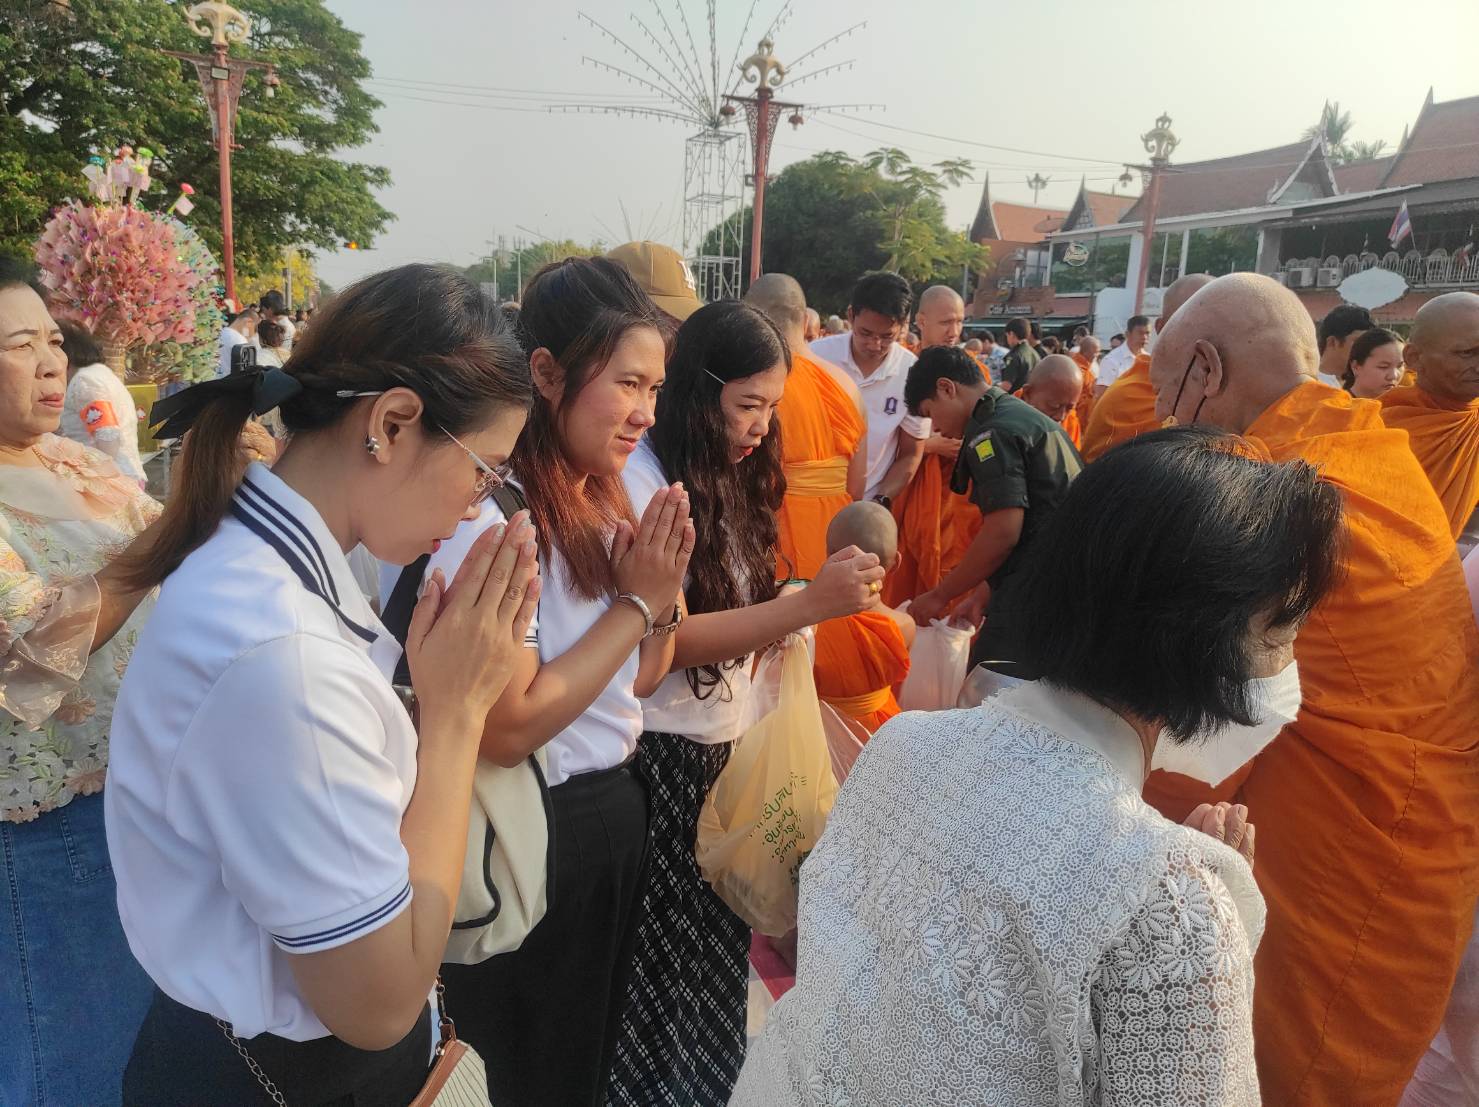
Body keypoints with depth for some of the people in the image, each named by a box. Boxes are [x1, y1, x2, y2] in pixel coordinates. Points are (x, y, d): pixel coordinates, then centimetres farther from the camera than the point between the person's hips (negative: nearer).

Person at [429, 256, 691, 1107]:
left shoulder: (603, 501, 3)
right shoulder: (490, 517, -24)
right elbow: (507, 729, -27)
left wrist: (663, 597, -11)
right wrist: (633, 602, -22)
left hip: (619, 809, 8)